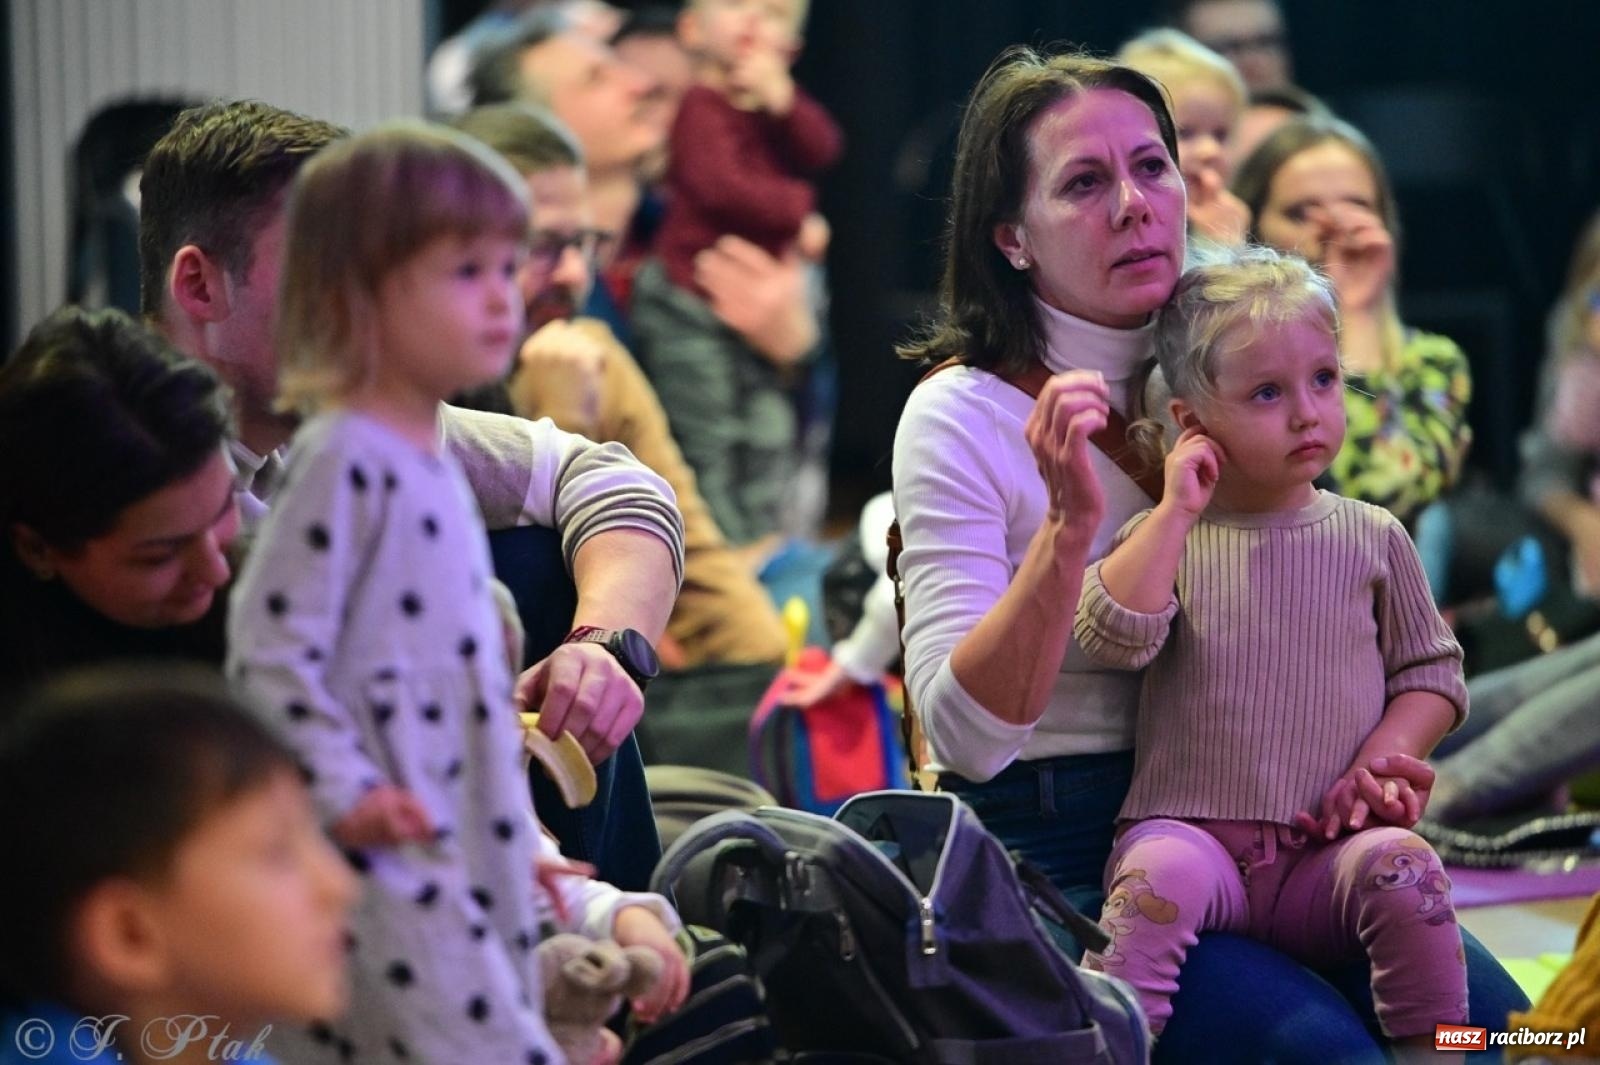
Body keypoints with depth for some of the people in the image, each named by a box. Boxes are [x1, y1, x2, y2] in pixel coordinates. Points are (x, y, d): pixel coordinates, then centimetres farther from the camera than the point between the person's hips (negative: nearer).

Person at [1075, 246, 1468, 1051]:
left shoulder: (1372, 539, 12)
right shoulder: (1168, 536, 10)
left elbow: (1432, 673, 15)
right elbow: (1109, 637, -8)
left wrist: (1383, 760, -3)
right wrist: (1178, 511, -7)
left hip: (1327, 855, 1)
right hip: (1192, 826, -1)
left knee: (1403, 864, -29)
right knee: (1163, 869, -34)